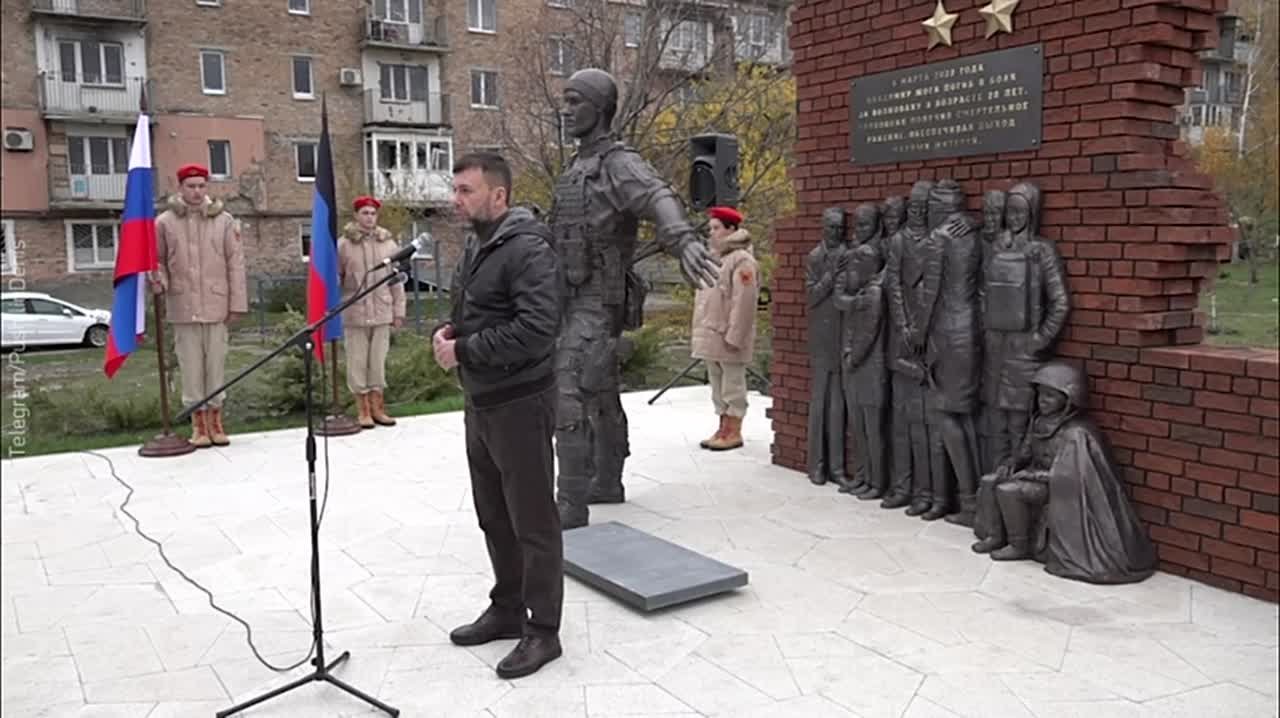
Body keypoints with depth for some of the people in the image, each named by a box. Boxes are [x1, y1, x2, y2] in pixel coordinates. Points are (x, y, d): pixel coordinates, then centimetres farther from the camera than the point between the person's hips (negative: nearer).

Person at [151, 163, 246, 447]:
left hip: (216, 305, 0)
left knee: (216, 363, 6)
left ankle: (215, 419, 18)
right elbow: (157, 261, 9)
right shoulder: (164, 222, 3)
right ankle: (198, 423, 13)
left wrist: (237, 303, 0)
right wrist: (159, 282, -13)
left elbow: (235, 264, 3)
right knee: (191, 365, 4)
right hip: (183, 306, 0)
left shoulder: (224, 221, 4)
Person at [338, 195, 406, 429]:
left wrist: (398, 310, 6)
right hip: (354, 314, -2)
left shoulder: (388, 244, 5)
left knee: (378, 362, 8)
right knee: (357, 362, 3)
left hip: (382, 313, 2)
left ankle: (377, 408, 17)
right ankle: (363, 411, 11)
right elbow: (335, 279, 1)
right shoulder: (343, 245, -2)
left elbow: (396, 280, 7)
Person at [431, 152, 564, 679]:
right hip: (479, 401, 9)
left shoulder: (527, 249, -17)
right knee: (494, 516, 18)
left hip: (519, 403, -9)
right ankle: (507, 609, 33)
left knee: (533, 522, 1)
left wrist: (464, 350, -21)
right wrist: (446, 331, 1)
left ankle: (543, 631, 12)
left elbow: (536, 329, -28)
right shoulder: (474, 246, 13)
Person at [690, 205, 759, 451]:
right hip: (711, 335, 9)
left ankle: (734, 432, 7)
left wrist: (734, 336, -23)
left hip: (728, 337, -9)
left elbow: (744, 302, -20)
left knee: (733, 385, 0)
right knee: (718, 385, 14)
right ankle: (723, 429, 22)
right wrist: (701, 331, 17)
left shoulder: (742, 260, -14)